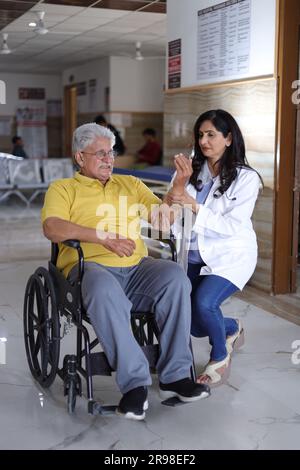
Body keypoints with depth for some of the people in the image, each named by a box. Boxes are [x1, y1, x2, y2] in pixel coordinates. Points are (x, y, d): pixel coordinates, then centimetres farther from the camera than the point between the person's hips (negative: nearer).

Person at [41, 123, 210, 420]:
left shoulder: (130, 184, 26)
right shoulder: (63, 189, 13)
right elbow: (52, 228, -7)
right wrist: (105, 238, -17)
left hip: (136, 267, 4)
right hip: (90, 266, -3)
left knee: (175, 277, -27)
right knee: (104, 291, -38)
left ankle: (175, 375, -21)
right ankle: (134, 382, -28)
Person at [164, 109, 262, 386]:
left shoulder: (246, 178, -7)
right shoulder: (193, 171, 2)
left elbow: (232, 227, -17)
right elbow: (174, 225, -2)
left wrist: (194, 206, -26)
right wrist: (178, 185, -18)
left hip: (230, 256, -4)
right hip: (195, 255, 4)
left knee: (203, 303, -28)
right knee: (190, 322, -7)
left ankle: (220, 357, 3)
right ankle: (232, 328, 28)